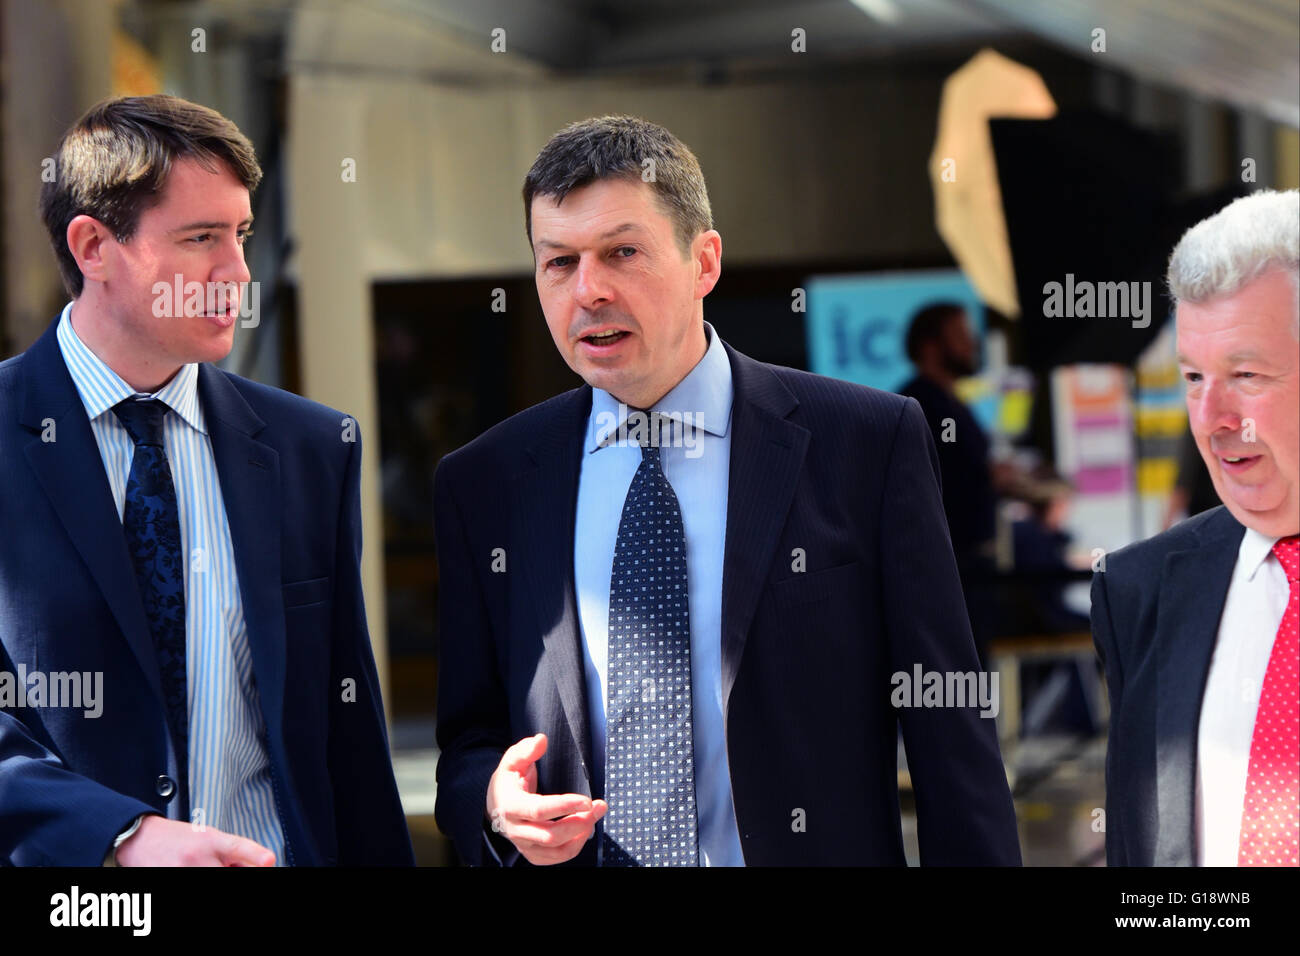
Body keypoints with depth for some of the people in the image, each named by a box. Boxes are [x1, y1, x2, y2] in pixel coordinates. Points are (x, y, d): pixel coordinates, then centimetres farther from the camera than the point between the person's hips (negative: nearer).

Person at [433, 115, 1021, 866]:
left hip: (816, 849, -2)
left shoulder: (869, 444, -6)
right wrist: (496, 801, -15)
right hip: (568, 858, 2)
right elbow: (468, 743, 5)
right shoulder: (481, 486, 2)